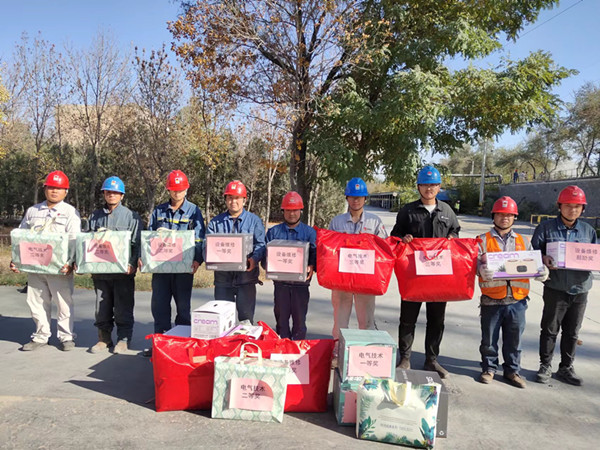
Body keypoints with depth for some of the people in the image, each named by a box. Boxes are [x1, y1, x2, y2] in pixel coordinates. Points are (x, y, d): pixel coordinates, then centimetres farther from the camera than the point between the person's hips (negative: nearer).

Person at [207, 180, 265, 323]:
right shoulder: (215, 222, 13)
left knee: (246, 316, 2)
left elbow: (260, 244, -2)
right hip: (222, 276, 2)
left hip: (246, 276, -2)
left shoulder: (254, 220, 8)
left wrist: (254, 259, -21)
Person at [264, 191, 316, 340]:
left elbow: (315, 255, -1)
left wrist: (311, 267, -22)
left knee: (299, 320, 6)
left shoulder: (310, 232, 7)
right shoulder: (273, 232, 9)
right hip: (281, 283, 1)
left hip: (301, 283, -1)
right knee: (281, 319, 9)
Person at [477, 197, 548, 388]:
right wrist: (482, 270, -30)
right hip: (492, 300, -2)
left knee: (514, 339, 12)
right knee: (489, 338, 8)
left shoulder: (523, 241, 14)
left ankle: (512, 370, 28)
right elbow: (476, 261, -8)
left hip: (517, 300, 3)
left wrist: (542, 272, -9)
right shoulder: (483, 240, 3)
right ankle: (489, 368, 25)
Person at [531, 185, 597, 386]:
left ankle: (566, 368, 27)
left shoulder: (588, 231, 10)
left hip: (580, 290, 4)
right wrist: (544, 259, -22)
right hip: (555, 288, -3)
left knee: (572, 332, 13)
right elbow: (534, 252, -2)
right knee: (550, 329, 6)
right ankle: (545, 366, 21)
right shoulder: (546, 227, -2)